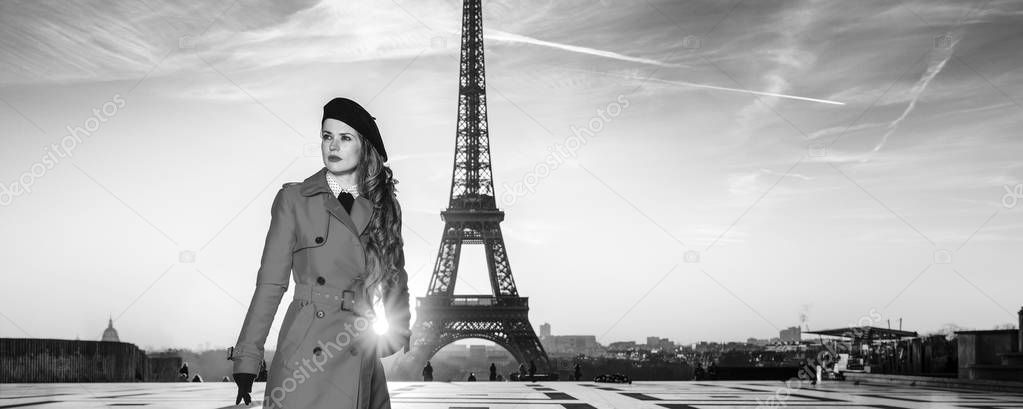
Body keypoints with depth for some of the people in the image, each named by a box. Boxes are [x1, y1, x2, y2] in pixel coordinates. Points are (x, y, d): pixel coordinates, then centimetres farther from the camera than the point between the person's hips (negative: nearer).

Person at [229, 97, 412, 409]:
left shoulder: (385, 206, 10)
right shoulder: (294, 199, 2)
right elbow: (270, 283, -1)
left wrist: (398, 333, 15)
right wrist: (247, 360, -4)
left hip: (362, 359, 3)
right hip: (305, 358, -3)